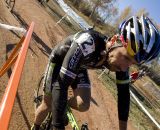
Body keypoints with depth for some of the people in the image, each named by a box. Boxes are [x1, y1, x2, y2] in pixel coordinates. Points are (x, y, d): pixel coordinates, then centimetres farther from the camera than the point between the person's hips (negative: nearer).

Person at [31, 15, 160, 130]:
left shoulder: (121, 55, -24)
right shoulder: (87, 43, -44)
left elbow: (124, 92, -13)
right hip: (60, 60, -4)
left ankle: (64, 107, 20)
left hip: (79, 67, 4)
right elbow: (61, 84, -44)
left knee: (83, 105, -14)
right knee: (48, 106, 2)